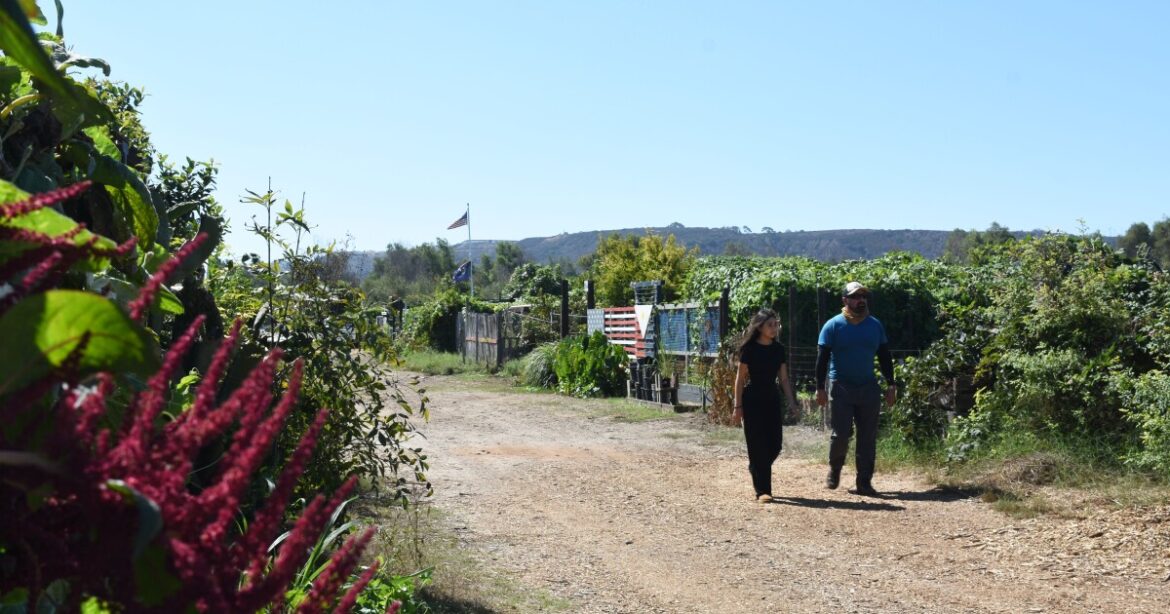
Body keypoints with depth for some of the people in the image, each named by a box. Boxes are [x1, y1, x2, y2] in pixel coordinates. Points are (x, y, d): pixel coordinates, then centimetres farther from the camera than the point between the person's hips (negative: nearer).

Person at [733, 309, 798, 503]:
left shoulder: (779, 350, 6)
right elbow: (740, 379, -5)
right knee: (758, 445, -6)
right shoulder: (749, 349, -8)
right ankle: (762, 490, -2)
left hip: (772, 399, 5)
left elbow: (784, 379, 10)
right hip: (752, 400, -5)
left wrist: (792, 403, 3)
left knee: (775, 444, 3)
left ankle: (756, 470, 31)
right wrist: (738, 406, -8)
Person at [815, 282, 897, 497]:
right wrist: (820, 388, -11)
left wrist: (890, 384, 6)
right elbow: (822, 359, -5)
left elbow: (884, 357, 13)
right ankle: (834, 470, 22)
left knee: (868, 437, 1)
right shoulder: (833, 326, -5)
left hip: (868, 388, 3)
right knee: (841, 434, -5)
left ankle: (864, 482, 7)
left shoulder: (875, 325, 7)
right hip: (840, 388, -3)